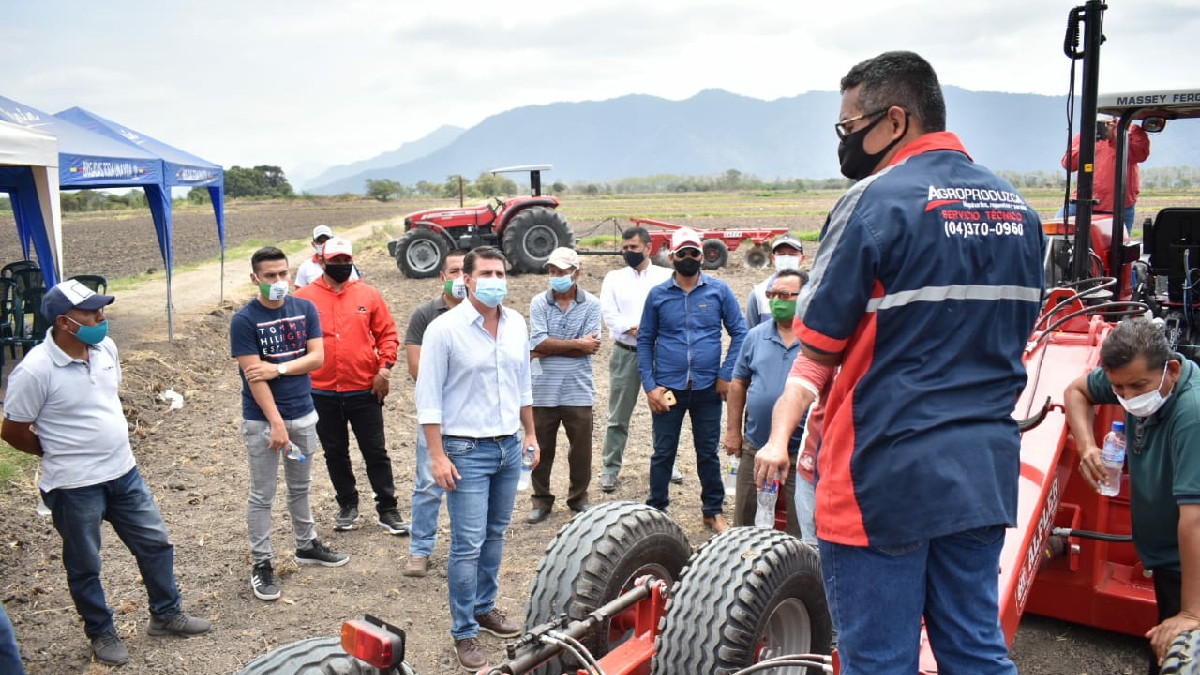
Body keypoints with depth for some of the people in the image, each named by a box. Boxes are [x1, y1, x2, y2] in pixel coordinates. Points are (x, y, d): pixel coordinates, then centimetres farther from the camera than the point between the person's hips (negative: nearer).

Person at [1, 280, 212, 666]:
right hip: (75, 486, -6)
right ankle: (101, 632, 34)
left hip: (124, 472, 6)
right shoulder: (34, 371, -22)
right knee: (85, 566, 13)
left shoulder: (106, 348, -3)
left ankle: (166, 614, 34)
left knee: (155, 543, 15)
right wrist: (58, 453, 1)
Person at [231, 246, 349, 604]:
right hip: (262, 420, -4)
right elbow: (254, 375, -17)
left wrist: (278, 368, -18)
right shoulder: (244, 320, -13)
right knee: (262, 495, 5)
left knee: (300, 486, 20)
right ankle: (261, 564, 16)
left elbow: (317, 357, -5)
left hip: (303, 413, 4)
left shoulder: (305, 309, 0)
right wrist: (276, 423, -21)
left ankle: (306, 545, 35)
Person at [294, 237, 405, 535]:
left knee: (376, 451, 6)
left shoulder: (368, 294, 1)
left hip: (365, 391, -1)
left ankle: (387, 509, 17)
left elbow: (387, 333, 3)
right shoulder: (304, 297, 0)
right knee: (335, 452, 14)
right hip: (322, 393, 1)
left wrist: (384, 368, -7)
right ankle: (347, 505, 31)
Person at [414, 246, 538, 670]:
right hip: (467, 451, -5)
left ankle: (485, 608, 34)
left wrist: (530, 434, 16)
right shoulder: (444, 329, -12)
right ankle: (464, 632, 11)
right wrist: (437, 456, -14)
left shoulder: (516, 324, 5)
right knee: (468, 544, -3)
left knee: (495, 535, 16)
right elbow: (428, 398, -12)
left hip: (509, 447, 6)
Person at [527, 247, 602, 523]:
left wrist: (551, 348, -11)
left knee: (581, 448, 9)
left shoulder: (591, 304, -1)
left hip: (578, 390, 0)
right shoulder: (539, 303, 1)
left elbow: (590, 347, -12)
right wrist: (577, 344, -12)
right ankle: (541, 500, 25)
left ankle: (578, 498, 27)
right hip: (544, 391, 1)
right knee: (542, 448, 10)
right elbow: (538, 343, -12)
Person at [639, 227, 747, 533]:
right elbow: (645, 341, 4)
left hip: (707, 388, 0)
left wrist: (726, 374, -5)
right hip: (668, 388, 0)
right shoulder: (658, 294, 2)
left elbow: (739, 332, 3)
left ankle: (714, 511, 26)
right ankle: (656, 510, 22)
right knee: (663, 453, 8)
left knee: (708, 452, 12)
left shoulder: (719, 290, 1)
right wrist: (649, 385, -4)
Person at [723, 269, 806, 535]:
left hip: (802, 452, -3)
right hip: (755, 448, 4)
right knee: (746, 524, 16)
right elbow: (738, 384, 11)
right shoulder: (755, 336, 6)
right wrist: (733, 430, 8)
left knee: (800, 531, 8)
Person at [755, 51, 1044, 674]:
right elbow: (1016, 330, 16)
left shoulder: (876, 200, -13)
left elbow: (818, 347, -12)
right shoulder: (1015, 207, 10)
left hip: (887, 475, -7)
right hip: (985, 471, 7)